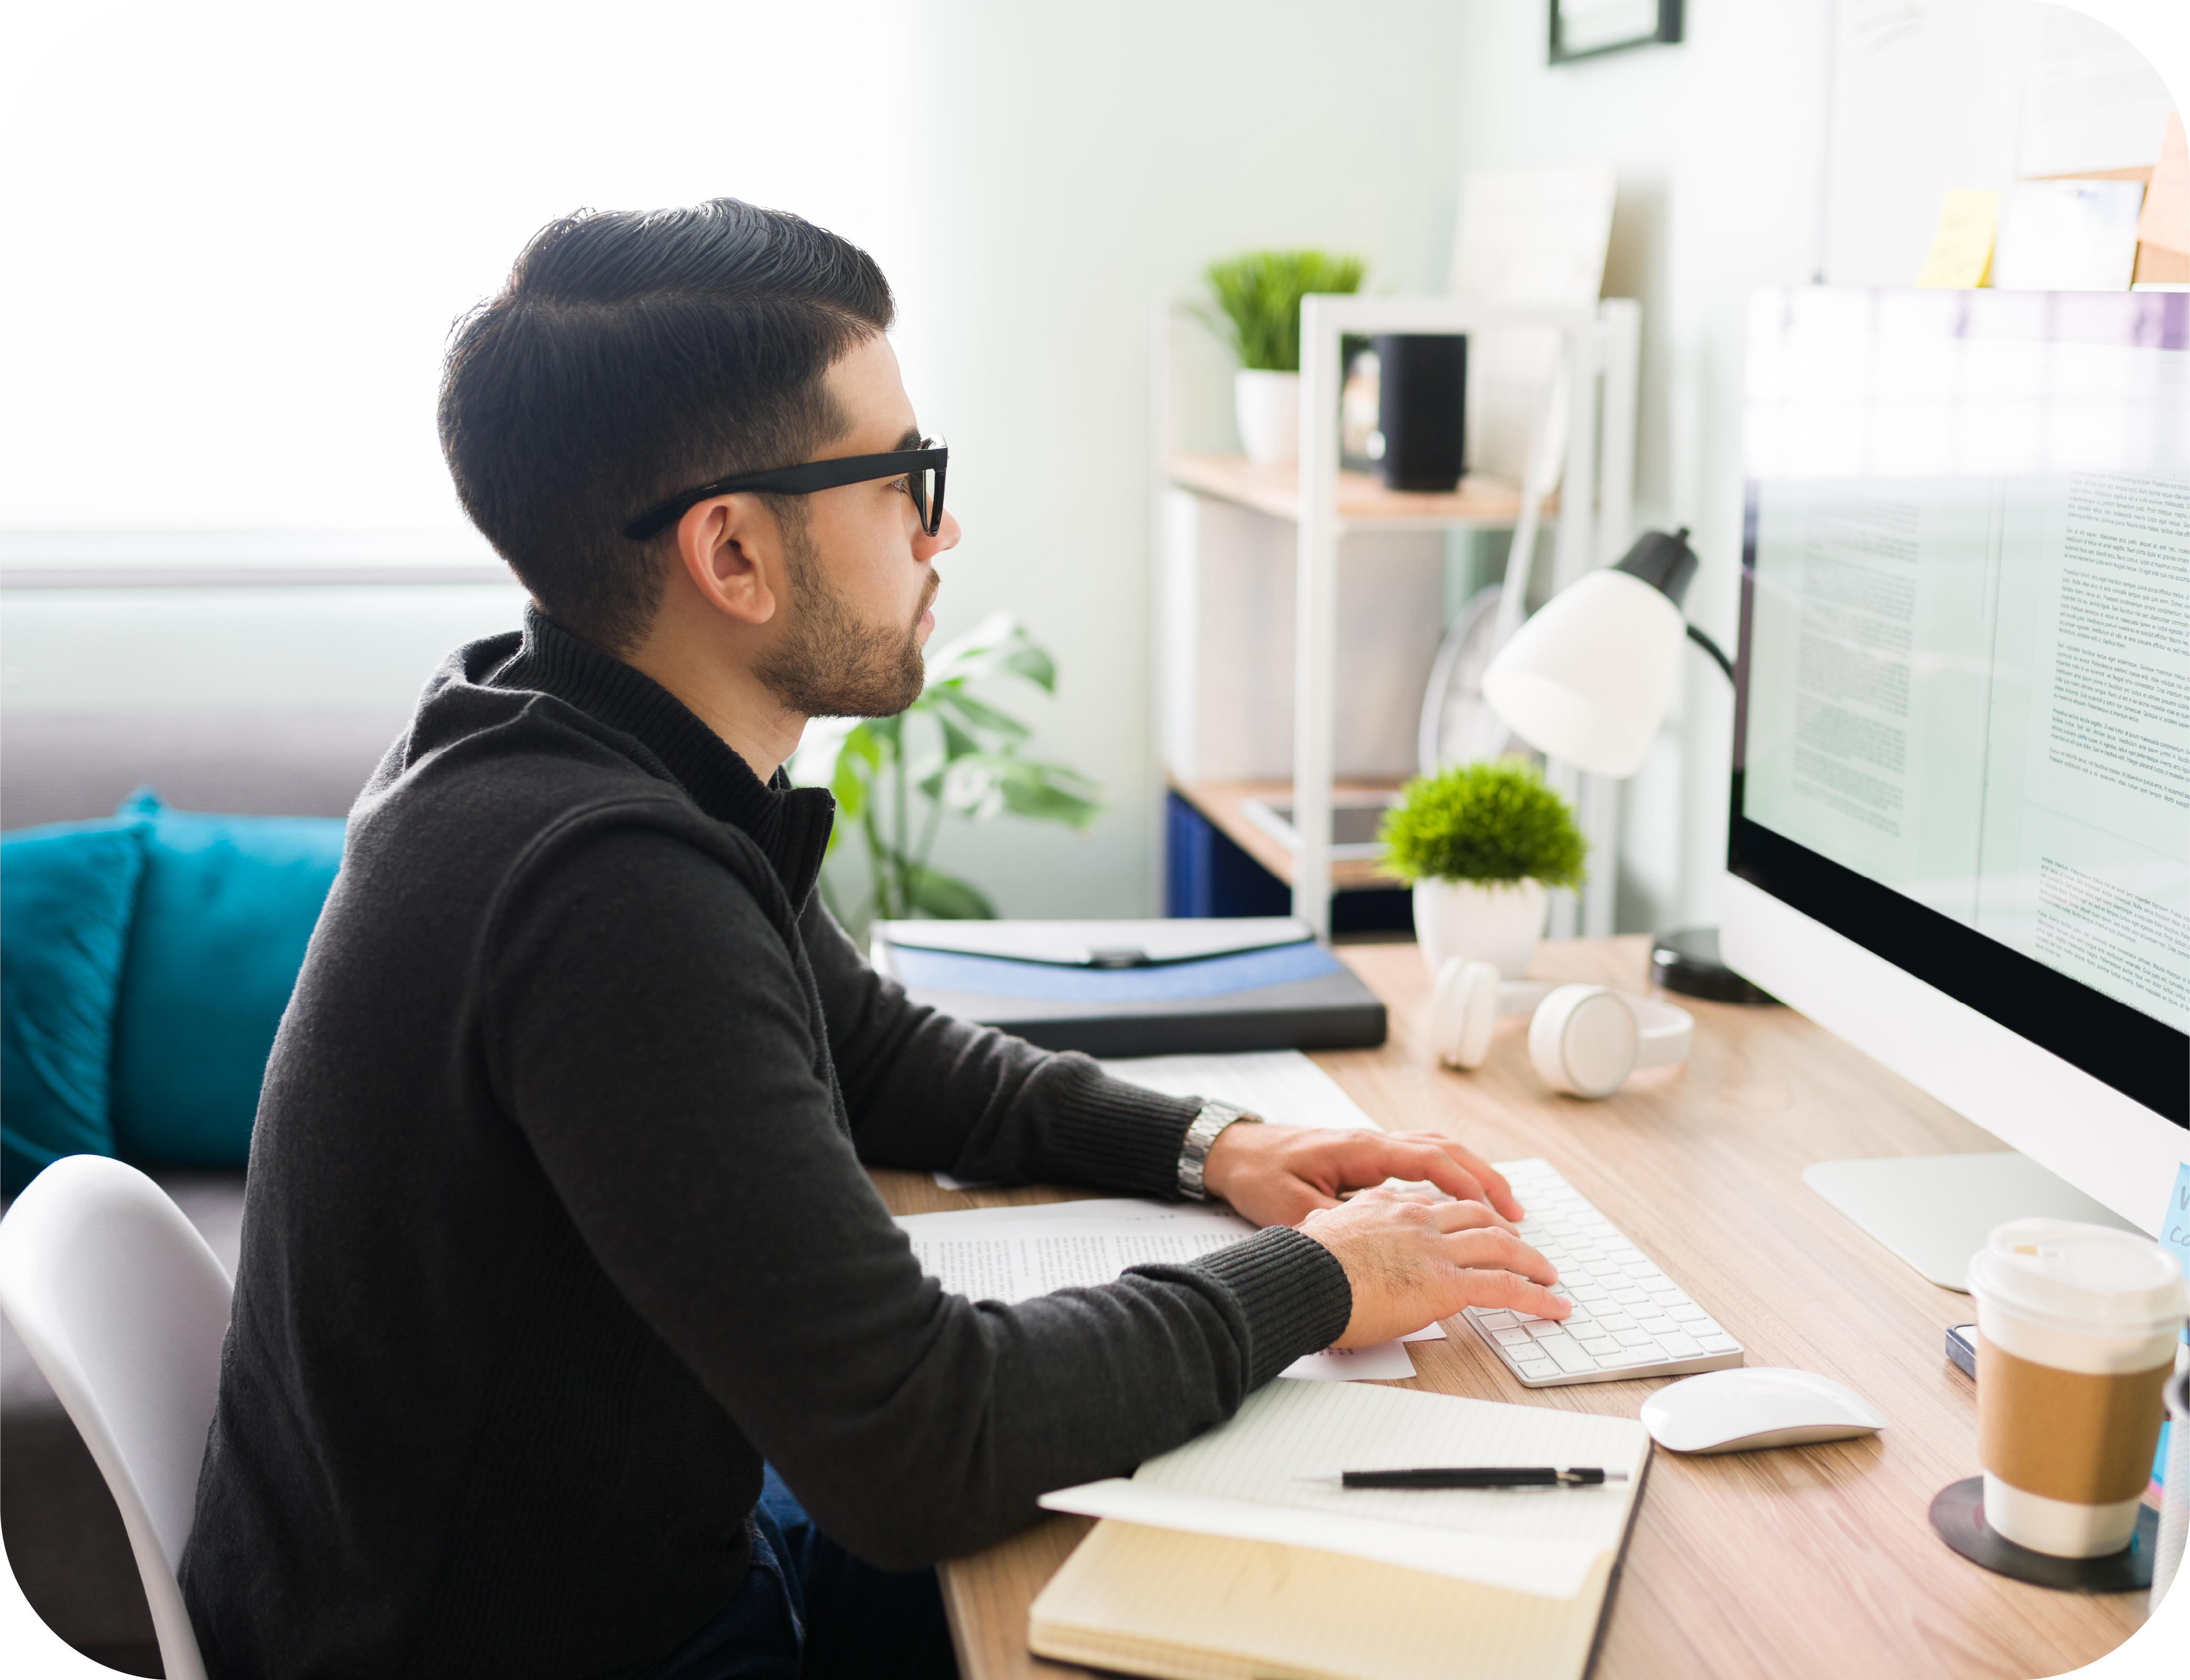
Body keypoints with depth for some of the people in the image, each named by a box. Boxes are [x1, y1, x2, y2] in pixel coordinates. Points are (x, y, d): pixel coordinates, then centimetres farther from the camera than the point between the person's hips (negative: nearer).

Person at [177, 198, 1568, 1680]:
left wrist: (1209, 1146, 1)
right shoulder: (606, 887, -32)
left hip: (663, 1543, 8)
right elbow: (917, 1453, -31)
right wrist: (1309, 1287, -17)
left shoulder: (579, 754, -2)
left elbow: (879, 1055, 13)